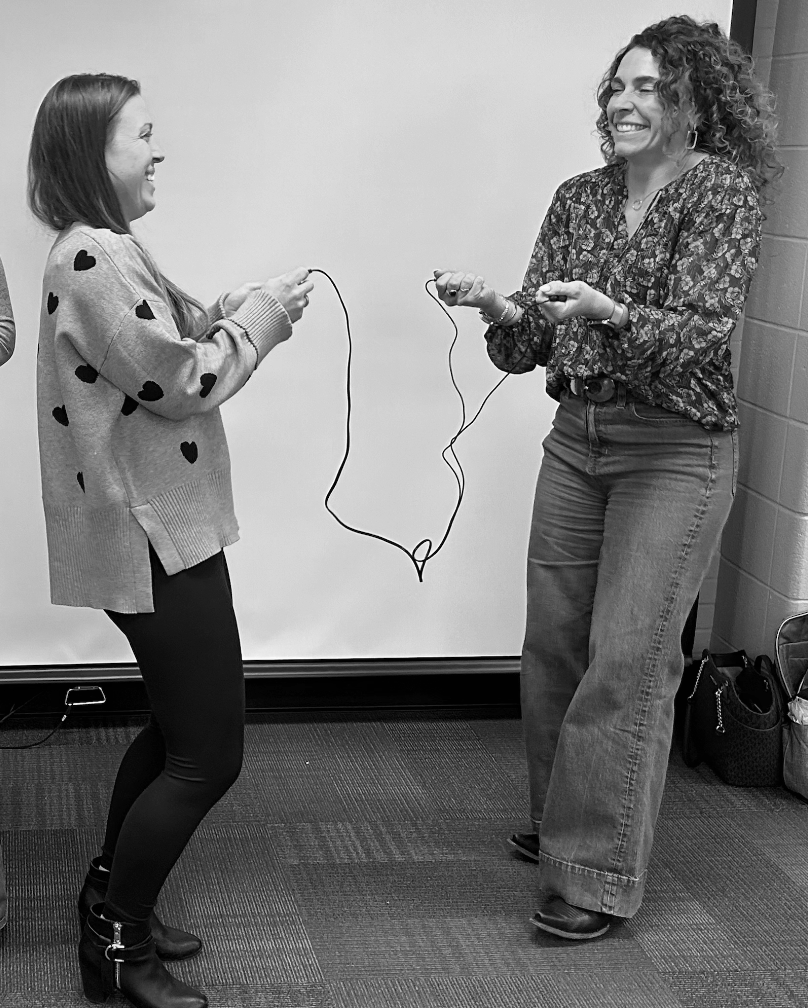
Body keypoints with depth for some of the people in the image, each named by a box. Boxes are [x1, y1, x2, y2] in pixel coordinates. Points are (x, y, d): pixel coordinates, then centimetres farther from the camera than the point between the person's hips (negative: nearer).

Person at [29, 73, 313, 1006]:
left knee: (175, 728, 22)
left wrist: (239, 312, 1)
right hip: (150, 540, -11)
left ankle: (111, 904, 35)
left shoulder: (108, 250, 14)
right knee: (209, 756, -3)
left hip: (163, 529, 11)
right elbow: (177, 385, -22)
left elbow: (171, 349, 15)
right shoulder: (92, 258, -20)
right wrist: (255, 323, -8)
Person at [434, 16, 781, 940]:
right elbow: (530, 345, 5)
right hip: (576, 438, 6)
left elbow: (698, 333, -19)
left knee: (627, 660, -5)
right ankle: (560, 821, 30)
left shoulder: (722, 192, -7)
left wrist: (610, 313, -36)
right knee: (553, 643, 10)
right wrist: (499, 310, -17)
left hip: (674, 452, -6)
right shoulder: (578, 198, 8)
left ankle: (598, 876, 4)